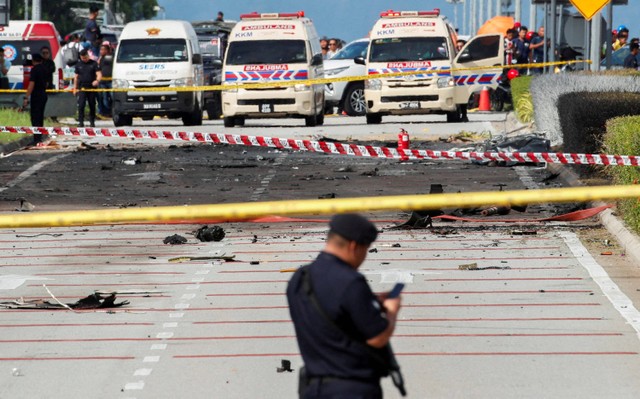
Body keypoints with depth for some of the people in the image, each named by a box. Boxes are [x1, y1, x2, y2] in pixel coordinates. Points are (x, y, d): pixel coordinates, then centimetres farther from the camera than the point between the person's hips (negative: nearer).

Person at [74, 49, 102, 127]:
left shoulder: (94, 64, 2)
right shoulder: (78, 65, 9)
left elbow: (99, 74, -5)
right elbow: (76, 77, 15)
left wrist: (97, 80, -27)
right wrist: (75, 88, 10)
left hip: (92, 88, -1)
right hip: (81, 88, 1)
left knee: (92, 105, 5)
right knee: (81, 105, -10)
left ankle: (92, 121, 16)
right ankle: (81, 122, -7)